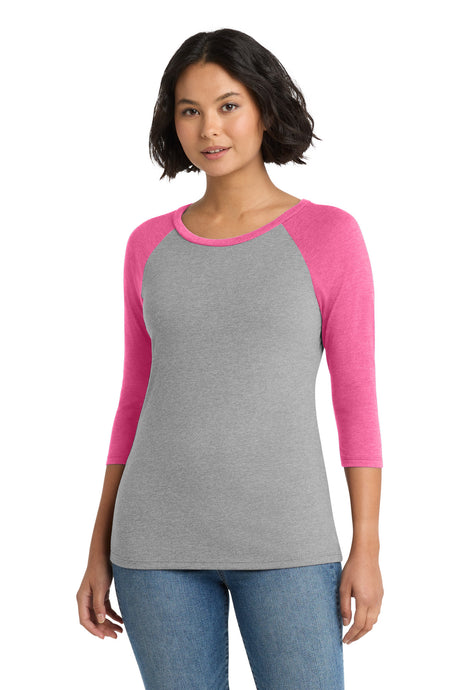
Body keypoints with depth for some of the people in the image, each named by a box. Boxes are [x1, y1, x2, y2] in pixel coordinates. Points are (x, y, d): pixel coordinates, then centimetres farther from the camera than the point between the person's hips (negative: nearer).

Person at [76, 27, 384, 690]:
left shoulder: (331, 234, -2)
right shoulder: (151, 245, 7)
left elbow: (357, 399, -2)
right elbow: (138, 401, 11)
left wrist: (366, 550, -6)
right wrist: (100, 552, 8)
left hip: (283, 538, -2)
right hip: (162, 538, 3)